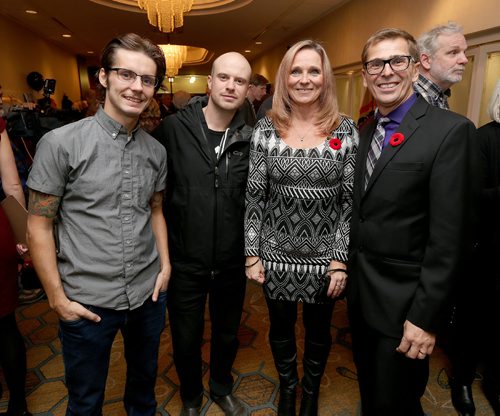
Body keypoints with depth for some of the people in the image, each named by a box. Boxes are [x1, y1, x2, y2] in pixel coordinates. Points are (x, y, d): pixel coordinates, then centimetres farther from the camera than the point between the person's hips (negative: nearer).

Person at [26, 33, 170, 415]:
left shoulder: (156, 150, 2)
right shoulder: (61, 143, -12)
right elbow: (39, 226, -8)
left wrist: (165, 265, 4)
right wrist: (58, 298, -8)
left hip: (149, 295, 4)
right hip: (87, 301, -3)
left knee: (144, 383, 26)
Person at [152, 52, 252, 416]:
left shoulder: (251, 139, -4)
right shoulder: (173, 129, -11)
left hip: (232, 262, 2)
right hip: (185, 261, -2)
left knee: (227, 334, 23)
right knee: (186, 339, 18)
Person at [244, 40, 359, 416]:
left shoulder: (345, 129, -6)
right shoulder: (266, 129, -4)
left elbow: (350, 200, -5)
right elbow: (254, 196, -3)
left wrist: (341, 260, -8)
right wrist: (252, 254, -4)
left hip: (325, 256, 0)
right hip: (276, 254, 1)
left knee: (318, 331, 19)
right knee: (281, 328, 20)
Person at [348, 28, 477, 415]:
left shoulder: (451, 130, -15)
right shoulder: (365, 131, 7)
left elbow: (450, 237, -19)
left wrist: (425, 317, -18)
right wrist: (347, 270, 8)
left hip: (403, 301, -6)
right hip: (360, 291, 6)